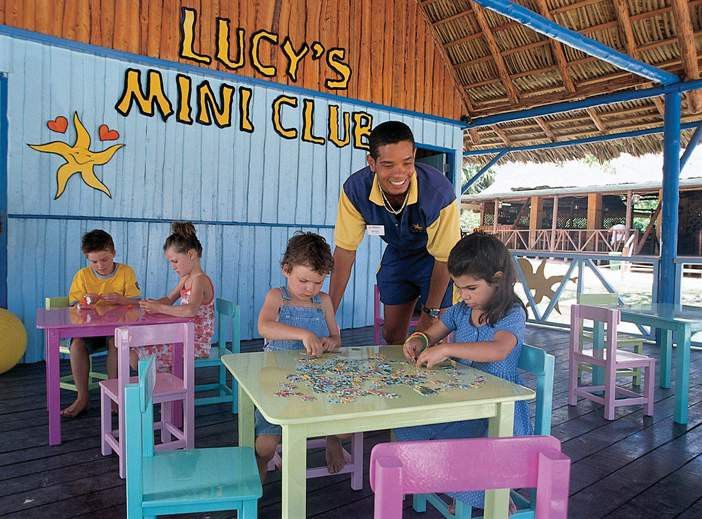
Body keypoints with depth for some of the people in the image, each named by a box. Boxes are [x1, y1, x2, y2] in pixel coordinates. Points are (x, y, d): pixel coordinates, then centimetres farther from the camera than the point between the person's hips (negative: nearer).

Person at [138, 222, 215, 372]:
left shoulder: (200, 280, -20)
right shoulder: (186, 279, 11)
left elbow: (191, 310, -37)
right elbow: (169, 299, 20)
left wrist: (159, 308, -28)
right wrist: (153, 304, -2)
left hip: (196, 345, -9)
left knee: (135, 358, -9)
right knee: (137, 348, 14)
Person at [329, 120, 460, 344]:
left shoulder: (439, 190, -35)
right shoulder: (355, 189, -26)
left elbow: (444, 258, -23)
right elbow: (345, 251, -18)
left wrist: (431, 313, -17)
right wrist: (329, 312, -19)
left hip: (436, 258, -3)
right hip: (397, 254, 3)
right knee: (392, 335, 9)